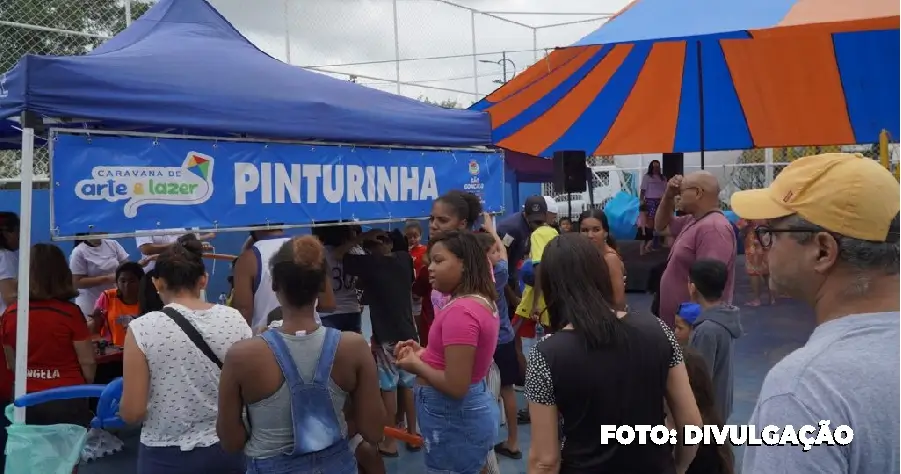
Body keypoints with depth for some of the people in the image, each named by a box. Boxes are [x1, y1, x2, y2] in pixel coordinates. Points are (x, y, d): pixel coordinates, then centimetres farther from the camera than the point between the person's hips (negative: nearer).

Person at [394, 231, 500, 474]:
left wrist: (416, 365, -11)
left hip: (452, 419, -10)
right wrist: (423, 353, 4)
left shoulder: (460, 311, -25)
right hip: (469, 411, 10)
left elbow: (455, 386, -26)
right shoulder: (481, 301, 6)